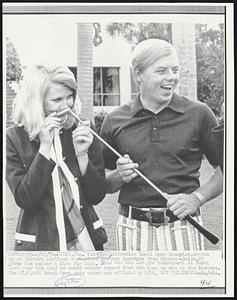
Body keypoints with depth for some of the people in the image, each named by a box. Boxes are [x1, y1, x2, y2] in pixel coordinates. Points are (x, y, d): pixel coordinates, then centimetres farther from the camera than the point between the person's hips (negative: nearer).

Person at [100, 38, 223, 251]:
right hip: (132, 230, 1)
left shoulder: (199, 114, 0)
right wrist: (120, 176, -10)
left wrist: (196, 197, -9)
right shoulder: (115, 121, 4)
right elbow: (103, 186, 11)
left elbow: (224, 170, 5)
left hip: (183, 228, -1)